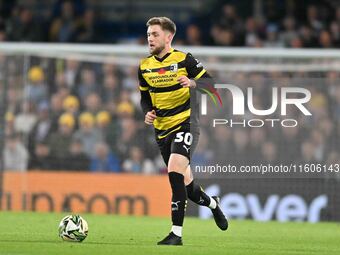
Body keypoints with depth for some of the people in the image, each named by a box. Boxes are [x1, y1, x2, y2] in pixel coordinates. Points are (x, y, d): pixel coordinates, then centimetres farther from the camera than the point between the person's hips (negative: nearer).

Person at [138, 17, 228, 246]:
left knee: (175, 170, -26)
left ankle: (177, 233, -22)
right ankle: (212, 203, 44)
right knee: (183, 182, 11)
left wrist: (193, 83, -26)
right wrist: (148, 112, -2)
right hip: (162, 130, 6)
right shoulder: (145, 66, 7)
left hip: (185, 123, -6)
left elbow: (209, 82, -5)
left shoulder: (184, 59, -8)